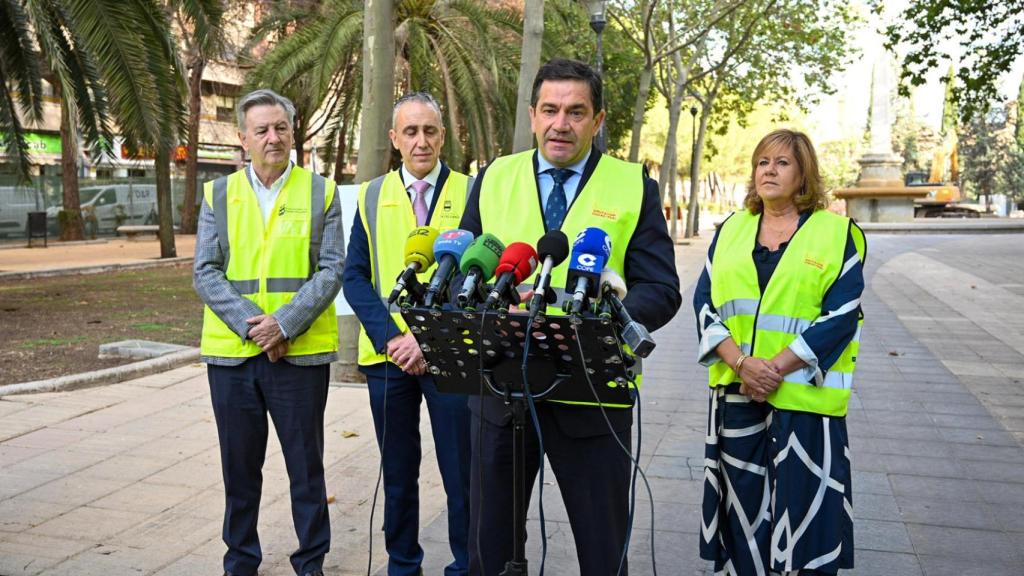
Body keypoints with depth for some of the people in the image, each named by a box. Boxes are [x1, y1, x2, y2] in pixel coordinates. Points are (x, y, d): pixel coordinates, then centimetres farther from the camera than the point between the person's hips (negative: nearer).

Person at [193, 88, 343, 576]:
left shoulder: (320, 192, 3)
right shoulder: (217, 194, 7)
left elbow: (331, 269, -3)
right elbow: (205, 273, 0)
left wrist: (285, 324, -15)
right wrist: (250, 325, -13)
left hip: (301, 352, -1)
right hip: (231, 351, 2)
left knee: (306, 465, 8)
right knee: (239, 466, 13)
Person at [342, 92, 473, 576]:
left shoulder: (470, 192, -1)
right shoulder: (372, 196, 7)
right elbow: (355, 276, 3)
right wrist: (390, 337, -12)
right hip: (387, 354, 3)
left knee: (460, 471, 4)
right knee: (398, 470, 14)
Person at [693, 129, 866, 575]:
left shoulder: (836, 234, 1)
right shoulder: (730, 230, 10)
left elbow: (841, 317, -7)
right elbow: (705, 303, 3)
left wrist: (776, 367, -15)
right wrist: (741, 362, -11)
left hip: (803, 396, -3)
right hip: (735, 392, 3)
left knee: (804, 506, 1)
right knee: (742, 506, 10)